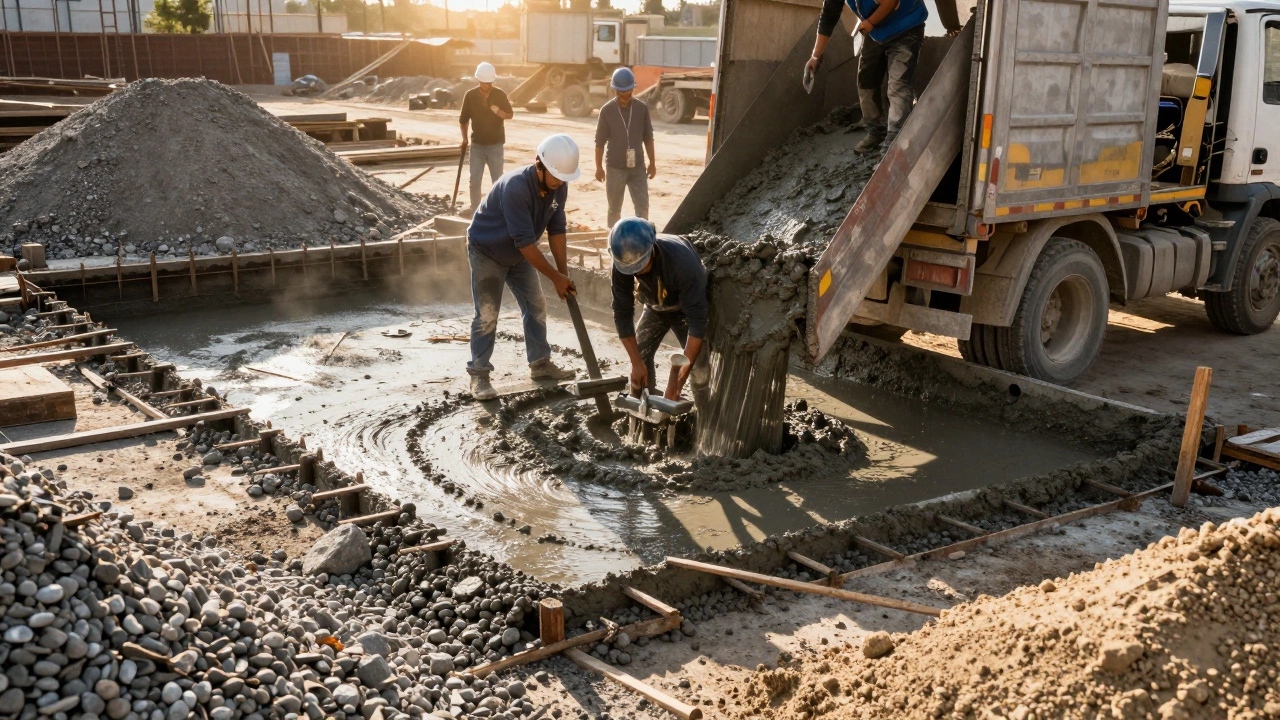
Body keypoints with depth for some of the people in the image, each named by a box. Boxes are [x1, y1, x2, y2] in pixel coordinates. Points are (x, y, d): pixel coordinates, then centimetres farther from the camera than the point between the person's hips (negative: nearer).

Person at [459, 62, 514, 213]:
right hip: (477, 144, 1)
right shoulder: (470, 95, -3)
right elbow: (463, 119, 5)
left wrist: (500, 112, -24)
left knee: (497, 178, 4)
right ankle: (474, 207, 15)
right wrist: (464, 139, 1)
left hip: (496, 144, -1)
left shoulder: (500, 95, -5)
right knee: (474, 178, 4)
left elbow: (510, 115, -2)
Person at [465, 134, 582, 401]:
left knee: (536, 307, 8)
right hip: (486, 251, -7)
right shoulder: (515, 187, -37)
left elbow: (556, 229, -9)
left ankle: (540, 363, 19)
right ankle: (478, 374, 0)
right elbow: (525, 241, -36)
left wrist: (564, 273, -14)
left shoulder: (558, 186, -16)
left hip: (520, 253, 7)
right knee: (487, 315, -7)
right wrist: (555, 277, -31)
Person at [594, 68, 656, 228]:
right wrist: (599, 167, -3)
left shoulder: (642, 108, -1)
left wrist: (652, 163, 6)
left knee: (643, 206, 0)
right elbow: (600, 141, -2)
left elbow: (648, 138, 6)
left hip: (637, 167, 2)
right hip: (615, 167, -2)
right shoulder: (607, 110, -7)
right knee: (614, 209, 8)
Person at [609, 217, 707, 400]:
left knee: (700, 365, -18)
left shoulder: (681, 260, -44)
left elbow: (697, 320, -44)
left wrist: (681, 374, -47)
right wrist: (636, 363, -26)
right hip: (655, 307, 4)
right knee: (640, 356, -6)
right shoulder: (623, 262, -31)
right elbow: (622, 313, -22)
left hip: (686, 307, -4)